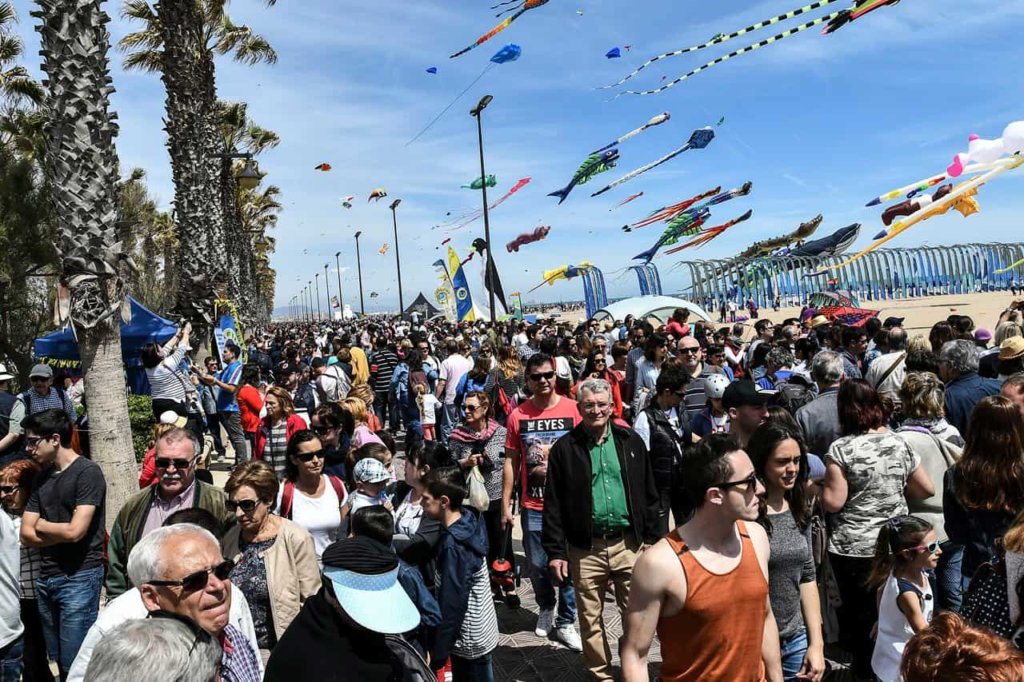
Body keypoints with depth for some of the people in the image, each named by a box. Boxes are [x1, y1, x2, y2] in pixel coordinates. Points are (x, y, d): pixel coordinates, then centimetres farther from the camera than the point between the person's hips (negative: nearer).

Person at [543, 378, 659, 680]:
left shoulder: (631, 442, 4)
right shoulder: (564, 448, -1)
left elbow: (649, 494, 9)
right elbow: (553, 505, -1)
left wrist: (652, 539, 6)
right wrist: (555, 551, -4)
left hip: (629, 544, 1)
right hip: (585, 549, -1)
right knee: (590, 619, 11)